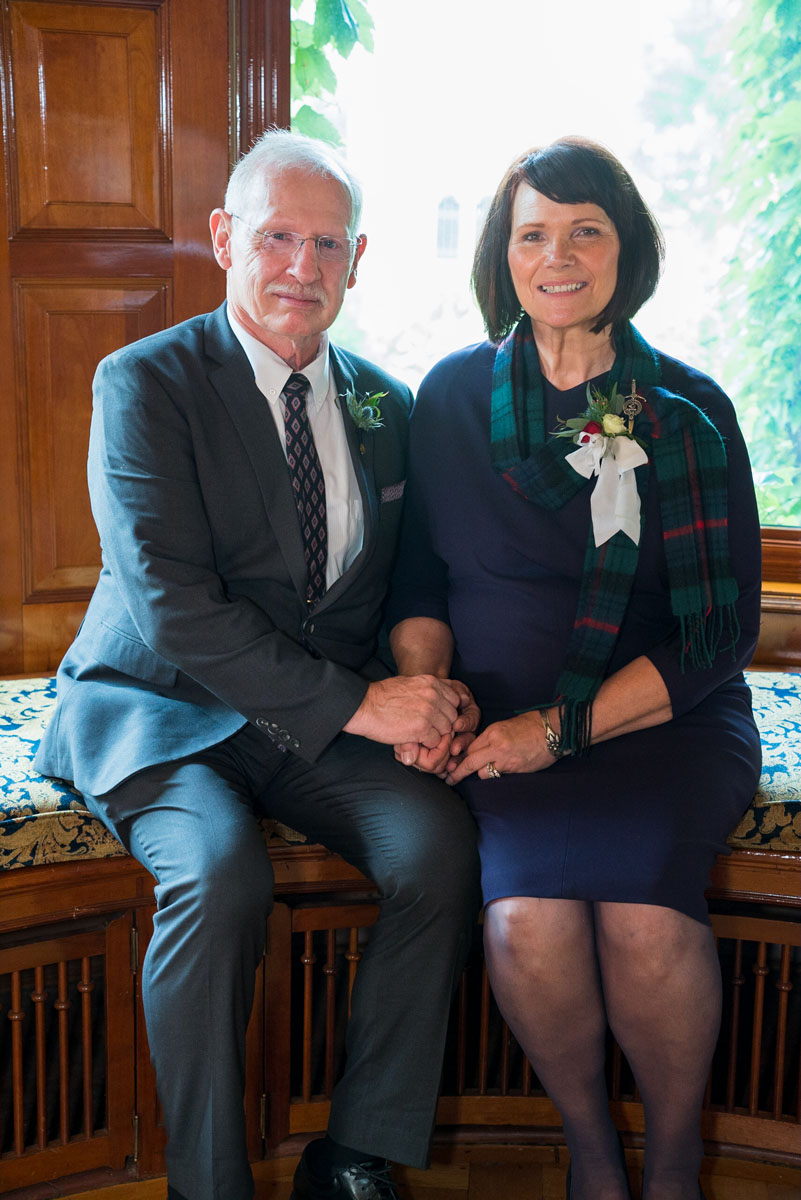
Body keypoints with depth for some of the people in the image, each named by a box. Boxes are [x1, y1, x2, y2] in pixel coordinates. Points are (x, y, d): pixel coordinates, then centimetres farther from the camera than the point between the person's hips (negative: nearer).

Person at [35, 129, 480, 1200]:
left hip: (323, 720, 4)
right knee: (218, 874, -32)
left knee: (442, 843, -21)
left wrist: (424, 688, -10)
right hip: (160, 710, -4)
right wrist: (353, 704, -23)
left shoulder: (385, 404, 9)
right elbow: (172, 605, -18)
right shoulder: (144, 384, -8)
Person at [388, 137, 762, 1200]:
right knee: (527, 921, -27)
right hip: (503, 722, 1)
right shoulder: (453, 396, 8)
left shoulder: (690, 412, 2)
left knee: (644, 915, -28)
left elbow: (721, 628, -3)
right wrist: (426, 688, -8)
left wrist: (565, 726, -14)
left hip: (667, 717, -1)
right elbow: (419, 579, 14)